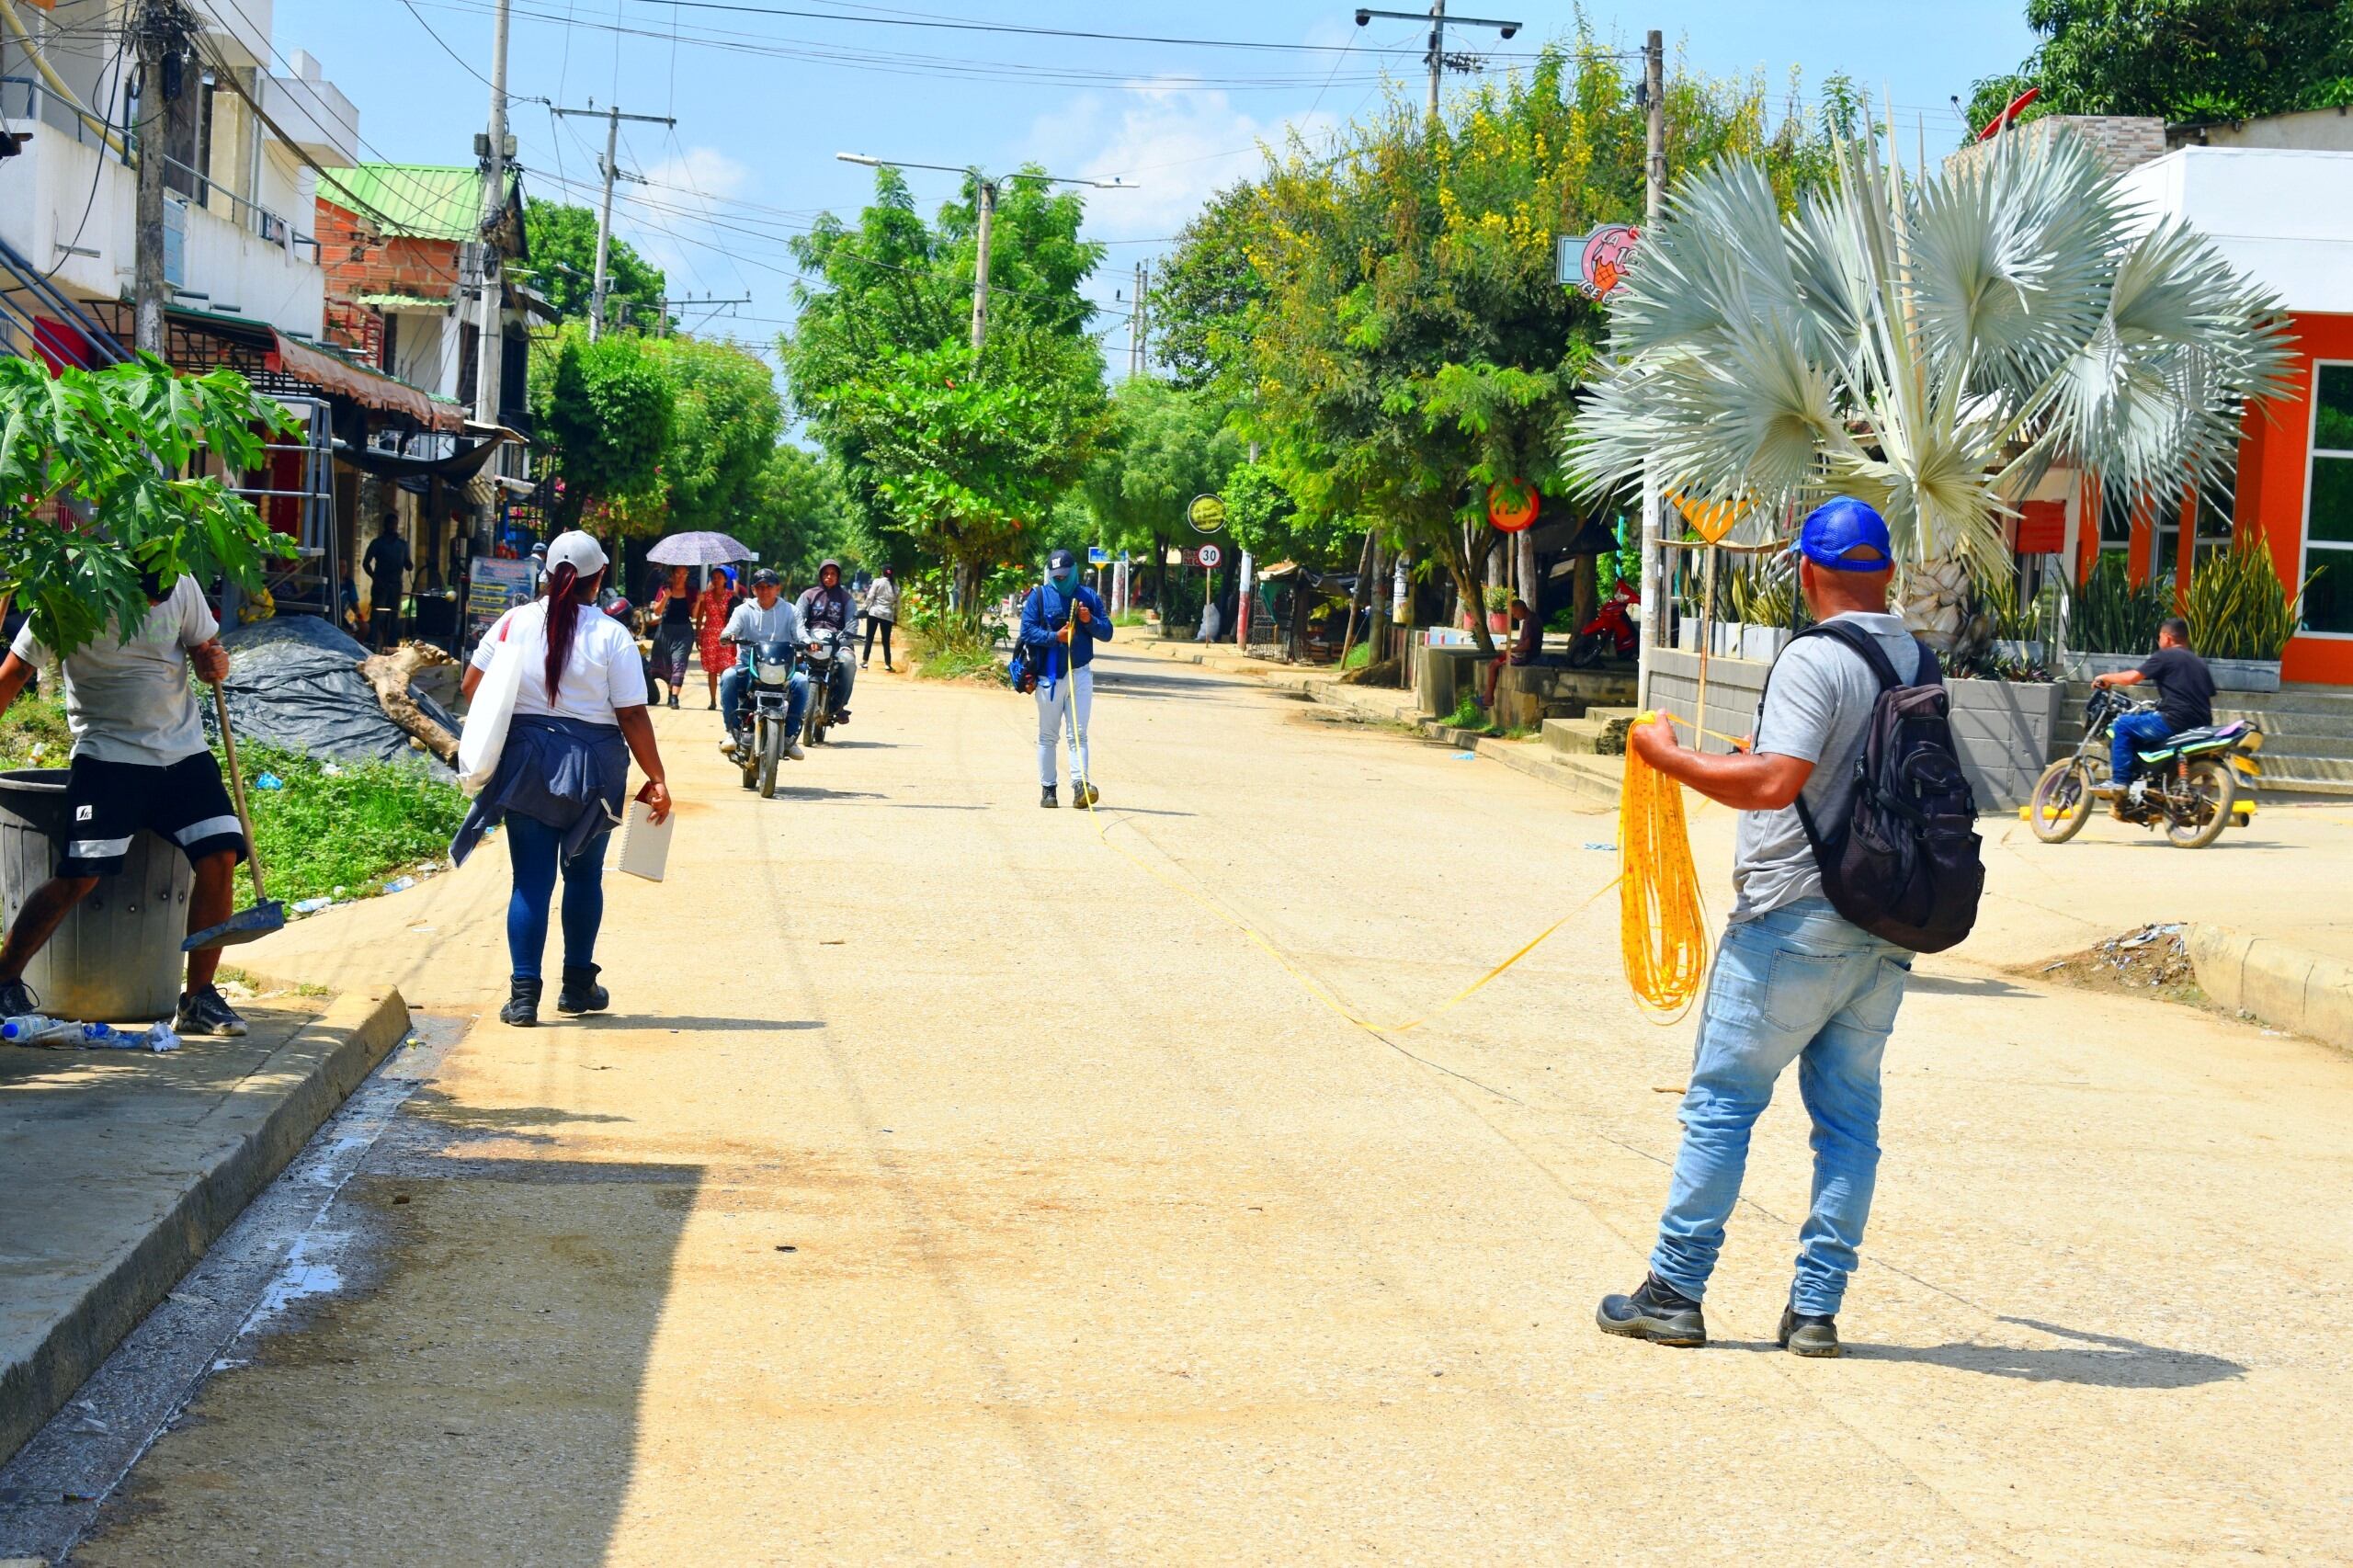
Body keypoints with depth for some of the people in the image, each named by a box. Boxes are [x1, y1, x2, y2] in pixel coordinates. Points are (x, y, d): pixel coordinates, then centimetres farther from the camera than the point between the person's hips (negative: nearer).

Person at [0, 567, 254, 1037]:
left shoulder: (182, 588, -3)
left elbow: (206, 645, 14)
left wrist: (216, 663, -11)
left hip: (183, 751, 4)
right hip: (108, 755, -4)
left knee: (219, 856, -10)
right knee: (80, 875, -15)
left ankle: (199, 998, 2)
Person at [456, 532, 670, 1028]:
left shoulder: (515, 623, -1)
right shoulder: (612, 636, -8)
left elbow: (472, 685, 3)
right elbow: (632, 716, -10)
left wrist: (502, 732, 20)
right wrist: (657, 780, -2)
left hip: (525, 762, 1)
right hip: (591, 768, -1)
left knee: (531, 879, 3)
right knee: (583, 876, 16)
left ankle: (524, 993, -4)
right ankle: (578, 986, 25)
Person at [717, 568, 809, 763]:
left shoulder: (789, 611, 12)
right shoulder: (744, 610, 11)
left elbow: (800, 633, 0)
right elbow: (732, 629, -4)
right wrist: (728, 636, -29)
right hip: (749, 666, 0)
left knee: (802, 682, -31)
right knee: (728, 677, -32)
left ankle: (790, 736, -20)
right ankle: (732, 732, -24)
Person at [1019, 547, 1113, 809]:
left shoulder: (1088, 597, 7)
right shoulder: (1038, 596, 1)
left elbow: (1106, 633, 6)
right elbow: (1027, 631, -7)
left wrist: (1090, 621, -13)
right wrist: (1055, 637, -21)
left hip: (1080, 673, 1)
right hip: (1048, 676, -1)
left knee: (1078, 734, -5)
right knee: (1047, 735, 6)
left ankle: (1080, 784, -13)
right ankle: (1047, 789, 11)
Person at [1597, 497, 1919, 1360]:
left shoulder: (1814, 660, -14)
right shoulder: (1922, 664, 9)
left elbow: (1774, 784, -24)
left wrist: (1668, 755, -12)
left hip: (1794, 919, -7)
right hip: (1885, 928, 7)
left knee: (1722, 1099, 2)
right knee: (1849, 1116, 10)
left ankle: (1675, 1293, 6)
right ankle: (1816, 1308, 11)